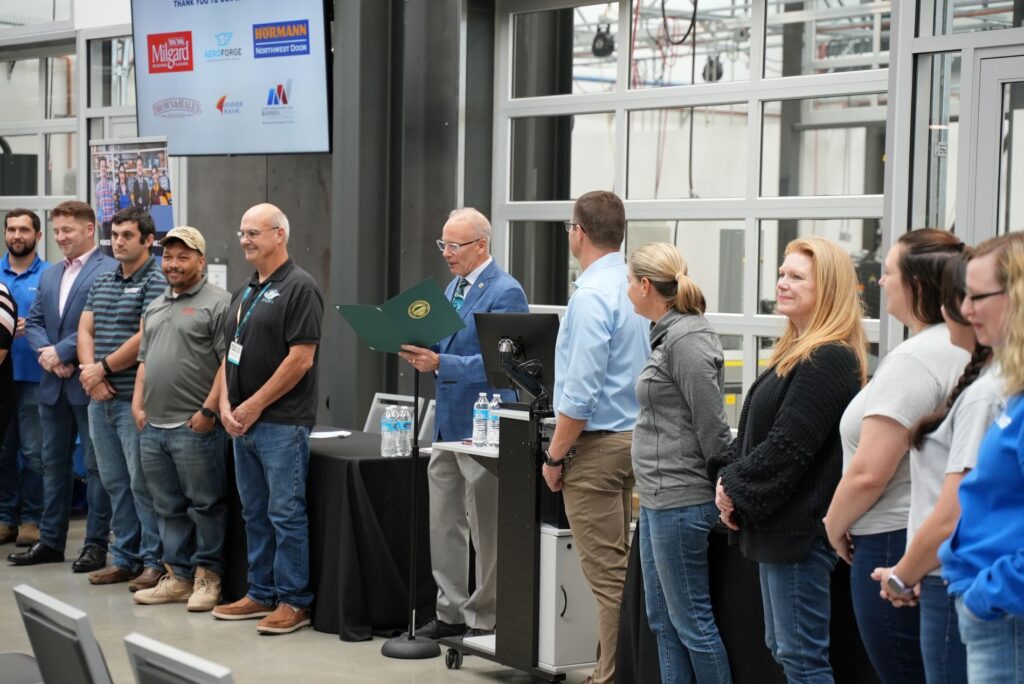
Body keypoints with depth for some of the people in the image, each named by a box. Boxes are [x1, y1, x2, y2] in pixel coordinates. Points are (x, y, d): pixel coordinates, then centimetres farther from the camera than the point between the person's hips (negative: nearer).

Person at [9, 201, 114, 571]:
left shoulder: (110, 272, -9)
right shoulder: (49, 276, 16)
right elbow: (33, 322, 13)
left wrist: (61, 352, -16)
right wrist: (46, 354, -6)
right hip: (53, 384, 8)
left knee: (95, 466, 1)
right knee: (53, 463, 13)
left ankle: (96, 543, 8)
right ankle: (51, 540, 22)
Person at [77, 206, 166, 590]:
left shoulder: (156, 283, -8)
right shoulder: (101, 284, 16)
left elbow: (145, 338, -16)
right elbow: (85, 331, 10)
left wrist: (102, 368, -9)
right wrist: (92, 375, -6)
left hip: (135, 399, -8)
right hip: (101, 398, 8)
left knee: (142, 483, -5)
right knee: (114, 482, 12)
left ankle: (153, 562, 3)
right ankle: (124, 559, 20)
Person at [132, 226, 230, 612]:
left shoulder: (217, 303, -6)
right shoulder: (155, 308, 19)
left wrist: (208, 410, -17)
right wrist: (138, 405, 11)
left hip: (194, 426, -8)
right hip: (153, 426, 8)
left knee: (205, 505, -1)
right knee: (168, 507, 12)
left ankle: (207, 576, 7)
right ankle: (178, 576, 19)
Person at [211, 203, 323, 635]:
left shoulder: (299, 288, -10)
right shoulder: (245, 293, 16)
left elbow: (301, 358, -17)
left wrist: (255, 405, -13)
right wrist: (227, 405, 3)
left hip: (282, 423, -9)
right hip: (243, 423, 9)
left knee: (286, 514, -4)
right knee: (255, 514, 14)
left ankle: (294, 601, 4)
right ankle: (261, 594, 23)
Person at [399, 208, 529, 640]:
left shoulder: (505, 292, -13)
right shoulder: (454, 285, 14)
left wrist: (440, 363, -27)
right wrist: (422, 354, 0)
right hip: (448, 422, 9)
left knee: (486, 530, 2)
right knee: (444, 523, 13)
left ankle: (484, 619, 11)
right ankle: (451, 612, 23)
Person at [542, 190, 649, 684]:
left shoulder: (592, 295, -18)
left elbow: (581, 391, -22)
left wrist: (555, 456, -12)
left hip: (595, 444, -9)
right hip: (631, 435, 9)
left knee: (606, 570, -5)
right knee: (617, 564, 16)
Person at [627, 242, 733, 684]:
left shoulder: (687, 339, -16)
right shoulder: (668, 334, 14)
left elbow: (712, 427, -16)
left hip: (681, 501, -10)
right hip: (658, 498, 10)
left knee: (690, 620, -3)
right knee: (662, 619, 14)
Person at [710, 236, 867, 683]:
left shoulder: (830, 360, -17)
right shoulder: (797, 352, 15)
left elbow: (789, 445, -21)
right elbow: (755, 431, 16)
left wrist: (737, 488, -11)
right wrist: (728, 475, 1)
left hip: (801, 527, -11)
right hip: (777, 524, 11)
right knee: (780, 647, 17)